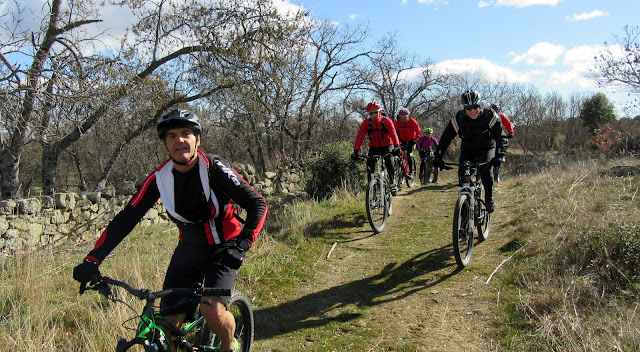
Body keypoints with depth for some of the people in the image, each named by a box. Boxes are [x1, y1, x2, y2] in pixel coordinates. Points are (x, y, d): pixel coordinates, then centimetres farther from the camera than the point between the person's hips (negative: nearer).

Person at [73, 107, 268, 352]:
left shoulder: (214, 168, -19)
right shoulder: (160, 178, -9)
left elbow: (258, 205, -20)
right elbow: (126, 218, -8)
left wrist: (243, 244, -35)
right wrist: (92, 260, -17)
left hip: (223, 247, -4)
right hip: (189, 248, 4)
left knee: (213, 311, -23)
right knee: (170, 322, -4)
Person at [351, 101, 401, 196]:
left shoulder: (386, 121, -15)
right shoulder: (366, 122, -9)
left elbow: (393, 133, -29)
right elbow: (360, 137, -17)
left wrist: (396, 146, -46)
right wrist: (356, 151, -30)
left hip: (387, 146, -2)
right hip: (374, 147, 2)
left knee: (389, 163, -24)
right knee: (370, 166, -14)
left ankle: (392, 184, -5)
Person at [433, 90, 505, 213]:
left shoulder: (489, 115, -24)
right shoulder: (458, 118, -20)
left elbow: (499, 137, -28)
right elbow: (446, 137, -21)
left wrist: (499, 155, -44)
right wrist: (438, 156, -32)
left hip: (487, 148, -2)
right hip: (467, 149, 2)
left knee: (485, 169, -28)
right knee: (462, 174, -18)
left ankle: (489, 199, -10)